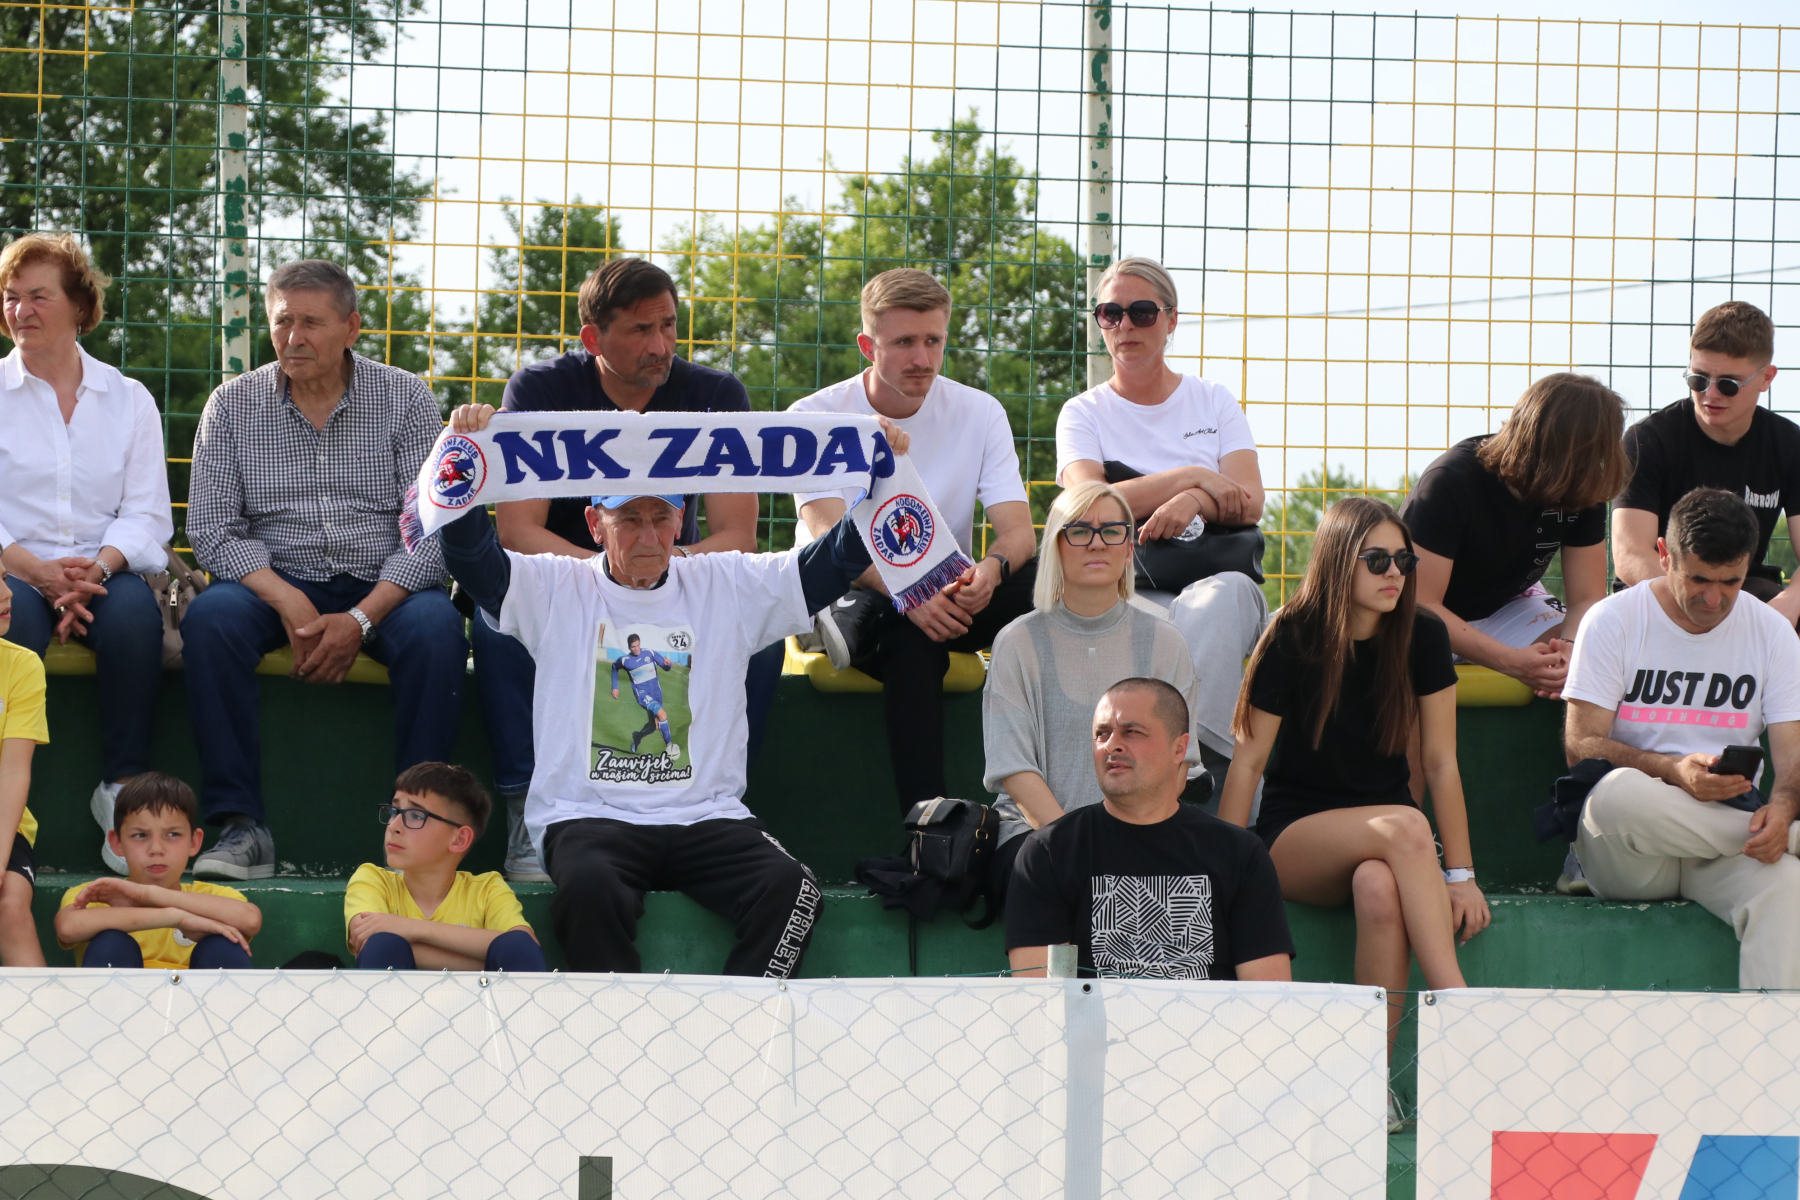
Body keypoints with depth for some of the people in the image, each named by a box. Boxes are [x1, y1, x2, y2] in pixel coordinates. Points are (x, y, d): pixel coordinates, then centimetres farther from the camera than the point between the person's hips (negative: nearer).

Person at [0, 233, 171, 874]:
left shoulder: (128, 400, 13)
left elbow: (147, 514, 5)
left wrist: (99, 566, -15)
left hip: (103, 573, 1)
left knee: (134, 610, -34)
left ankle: (123, 786, -26)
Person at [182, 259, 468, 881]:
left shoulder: (406, 399, 1)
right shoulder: (233, 405, 5)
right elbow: (211, 528, -1)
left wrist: (362, 618, -19)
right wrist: (287, 602, -18)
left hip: (383, 586, -1)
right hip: (274, 581, 1)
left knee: (435, 629, -33)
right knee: (210, 618, -31)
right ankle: (241, 826, -29)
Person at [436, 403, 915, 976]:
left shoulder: (726, 587, 14)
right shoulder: (558, 589, 10)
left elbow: (831, 563, 10)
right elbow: (471, 557, -2)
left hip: (706, 816, 2)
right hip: (588, 816, -2)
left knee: (789, 887, -27)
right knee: (588, 886, -37)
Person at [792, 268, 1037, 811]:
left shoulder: (979, 414, 3)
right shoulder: (816, 418, -6)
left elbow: (1019, 530, -7)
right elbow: (832, 538, -18)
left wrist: (992, 569, -33)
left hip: (946, 595, 3)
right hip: (855, 593, -3)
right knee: (912, 639, -39)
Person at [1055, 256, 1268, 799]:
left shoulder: (1214, 402, 19)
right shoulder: (1084, 414, 14)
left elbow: (1249, 505, 4)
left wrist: (1192, 502, -18)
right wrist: (1194, 478, -8)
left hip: (1217, 576, 1)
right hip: (1130, 586, -1)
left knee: (1219, 598, -38)